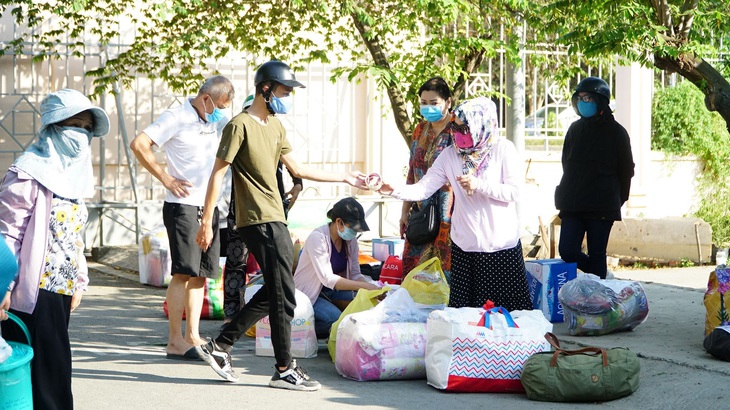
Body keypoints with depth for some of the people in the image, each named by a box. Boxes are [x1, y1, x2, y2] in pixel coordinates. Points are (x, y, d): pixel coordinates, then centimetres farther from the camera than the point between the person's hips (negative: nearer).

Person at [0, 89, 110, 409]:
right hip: (32, 292, -8)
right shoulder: (28, 174, -12)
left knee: (54, 368, 11)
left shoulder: (73, 173, 14)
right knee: (47, 372, -7)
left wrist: (79, 282, 19)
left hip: (60, 289, 8)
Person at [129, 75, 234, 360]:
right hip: (182, 205, -7)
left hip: (209, 206, 7)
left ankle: (192, 337, 13)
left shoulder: (217, 123, 14)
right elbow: (139, 145, -15)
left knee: (200, 273, 8)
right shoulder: (177, 118, -8)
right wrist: (166, 179, -13)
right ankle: (175, 342, -4)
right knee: (184, 273, -8)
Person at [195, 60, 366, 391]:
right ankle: (285, 370, 1)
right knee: (283, 297, -7)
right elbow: (217, 173, -12)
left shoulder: (276, 127, 17)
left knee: (272, 294, 12)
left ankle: (220, 346, 19)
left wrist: (345, 178, 24)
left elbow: (298, 169, 23)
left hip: (274, 219, 9)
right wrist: (206, 221, -14)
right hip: (259, 222, -9)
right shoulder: (240, 125, -10)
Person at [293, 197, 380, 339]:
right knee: (336, 318, -32)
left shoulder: (350, 240, -2)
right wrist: (365, 286, -35)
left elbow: (355, 275, 0)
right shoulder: (317, 238, -24)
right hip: (307, 294, -7)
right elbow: (328, 279, -31)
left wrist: (372, 288, -22)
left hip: (332, 292, 7)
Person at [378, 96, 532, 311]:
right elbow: (423, 189, -1)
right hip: (464, 246, 3)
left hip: (501, 245, -3)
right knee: (466, 311, 5)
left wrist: (478, 185, -19)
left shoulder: (503, 149, -5)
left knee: (508, 309, 1)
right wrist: (393, 190, -17)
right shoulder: (450, 155, 3)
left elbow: (514, 192, -10)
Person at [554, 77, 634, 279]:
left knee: (597, 255, -1)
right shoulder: (575, 129, 12)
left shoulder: (615, 132, -1)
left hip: (602, 207, -4)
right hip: (573, 206, 4)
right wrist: (567, 194, 14)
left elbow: (626, 171, 4)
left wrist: (617, 200, 6)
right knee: (567, 251, -3)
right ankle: (599, 278, 20)